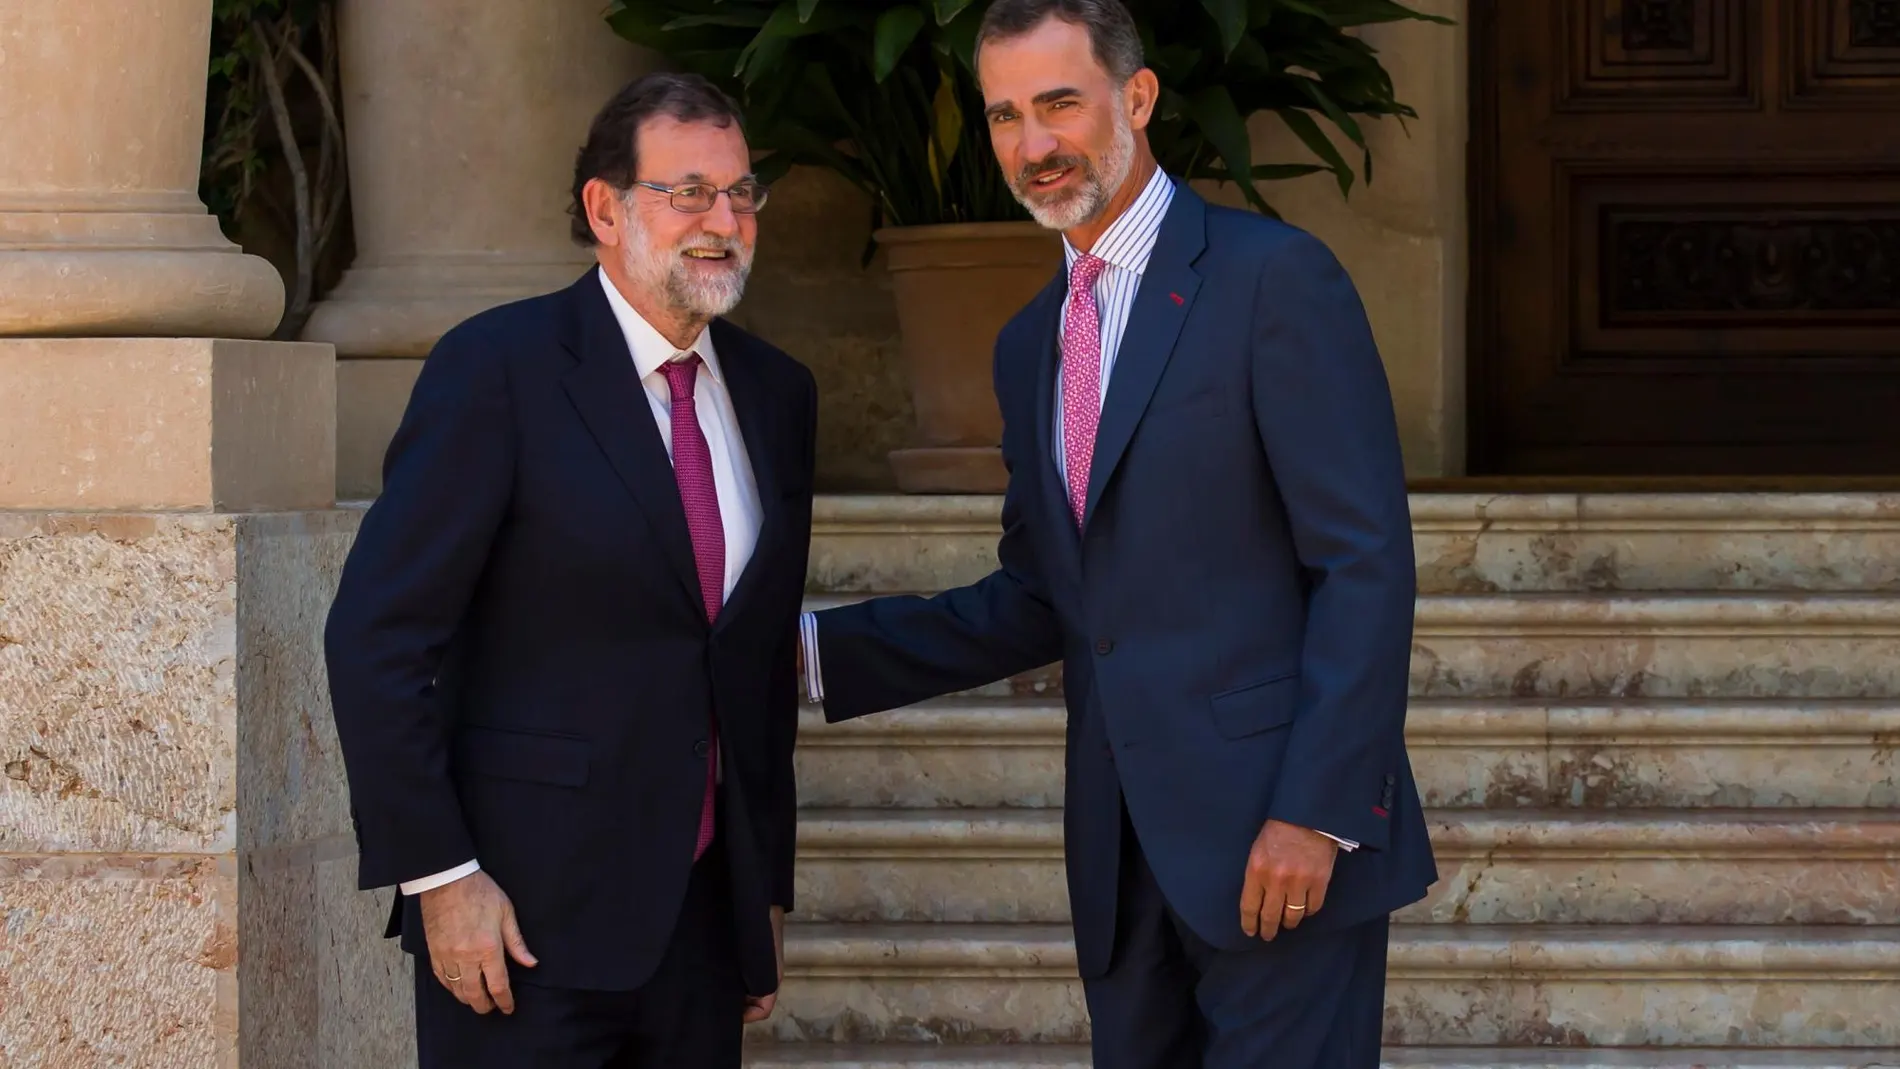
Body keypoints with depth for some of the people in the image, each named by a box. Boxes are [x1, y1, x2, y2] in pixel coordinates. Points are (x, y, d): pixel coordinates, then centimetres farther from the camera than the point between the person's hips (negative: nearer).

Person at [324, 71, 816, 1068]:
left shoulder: (776, 393, 12)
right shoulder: (497, 368, -7)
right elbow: (377, 637, -11)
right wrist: (437, 874, -15)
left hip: (704, 916, 6)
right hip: (524, 916, -5)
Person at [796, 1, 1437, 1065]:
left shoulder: (1273, 277, -7)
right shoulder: (1031, 346, 16)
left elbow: (1367, 559, -12)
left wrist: (1316, 815, -18)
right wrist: (816, 651, 9)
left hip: (1285, 831, -7)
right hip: (1127, 857, 7)